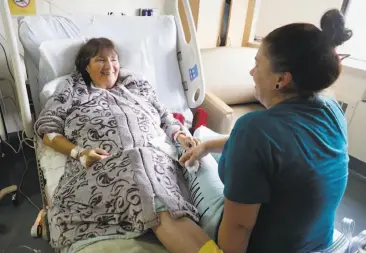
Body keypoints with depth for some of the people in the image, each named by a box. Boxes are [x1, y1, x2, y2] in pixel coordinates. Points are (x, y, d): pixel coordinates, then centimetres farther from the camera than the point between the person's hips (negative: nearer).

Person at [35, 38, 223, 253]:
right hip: (102, 167, -1)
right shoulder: (72, 92, 23)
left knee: (162, 209, -34)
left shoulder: (139, 86, 29)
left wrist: (180, 135, 5)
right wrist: (78, 152, -3)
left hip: (153, 159, 2)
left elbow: (166, 118, 27)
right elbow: (48, 131, 16)